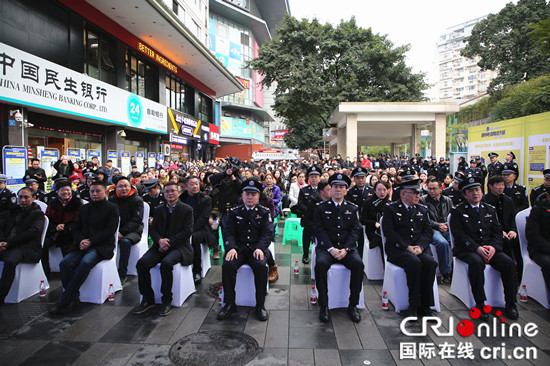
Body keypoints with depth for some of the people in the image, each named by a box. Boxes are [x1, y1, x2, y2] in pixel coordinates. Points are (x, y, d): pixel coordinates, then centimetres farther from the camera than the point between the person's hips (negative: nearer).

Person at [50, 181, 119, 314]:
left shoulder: (112, 208, 4)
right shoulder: (84, 208, 21)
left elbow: (110, 230, -6)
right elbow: (76, 228, 16)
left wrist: (91, 241, -14)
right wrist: (80, 241, -6)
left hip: (102, 246, -5)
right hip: (83, 245, 5)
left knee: (85, 262, -33)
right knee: (65, 263, -22)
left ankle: (64, 300, -25)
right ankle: (72, 298, -14)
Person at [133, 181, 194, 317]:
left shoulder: (187, 209, 1)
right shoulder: (159, 210, 16)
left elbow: (187, 231, -6)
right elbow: (152, 229, 11)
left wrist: (169, 242, -14)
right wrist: (160, 240, -11)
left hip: (178, 246, -5)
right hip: (161, 245, 5)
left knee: (166, 263, -33)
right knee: (142, 263, -20)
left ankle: (167, 300, -15)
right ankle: (148, 299, -5)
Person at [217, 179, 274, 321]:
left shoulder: (264, 212, 10)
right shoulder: (234, 212, 13)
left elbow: (267, 232, 0)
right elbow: (228, 232, 4)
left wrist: (260, 248, -19)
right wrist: (231, 248, -15)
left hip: (257, 249, -1)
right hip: (238, 248, 1)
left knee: (261, 266, -32)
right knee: (227, 265, -28)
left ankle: (260, 305, -14)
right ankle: (230, 304, -11)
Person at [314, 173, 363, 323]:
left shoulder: (353, 209, 13)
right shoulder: (321, 207, 7)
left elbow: (355, 230, 4)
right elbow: (319, 230, -2)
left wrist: (345, 249, -12)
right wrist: (331, 249, -15)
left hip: (347, 248, 2)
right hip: (326, 247, -1)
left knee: (358, 264, -27)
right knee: (320, 264, -31)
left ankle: (353, 305, -10)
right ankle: (323, 305, -16)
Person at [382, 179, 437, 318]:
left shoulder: (422, 210, 19)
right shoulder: (391, 209, 4)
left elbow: (428, 232, 10)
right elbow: (389, 232, -7)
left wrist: (420, 246, -10)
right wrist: (407, 247, -16)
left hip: (419, 247, 4)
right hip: (397, 248, -4)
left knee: (430, 263, -26)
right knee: (414, 262, -33)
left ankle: (425, 306, -15)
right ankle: (414, 305, -21)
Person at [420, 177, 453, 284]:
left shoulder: (448, 201, 19)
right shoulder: (423, 200, 7)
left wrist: (446, 225, -5)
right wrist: (438, 225, -11)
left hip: (447, 229, 4)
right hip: (432, 230, -3)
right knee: (443, 243, -34)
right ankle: (445, 273, -19)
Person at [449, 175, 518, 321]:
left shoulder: (490, 210, 17)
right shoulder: (457, 211, 2)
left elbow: (497, 232, 11)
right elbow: (459, 235, -8)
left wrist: (493, 246, -10)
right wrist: (477, 248, -19)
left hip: (490, 248, 4)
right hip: (467, 249, -4)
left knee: (508, 262, -22)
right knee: (477, 262, -35)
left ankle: (510, 303, -7)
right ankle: (480, 304, -24)